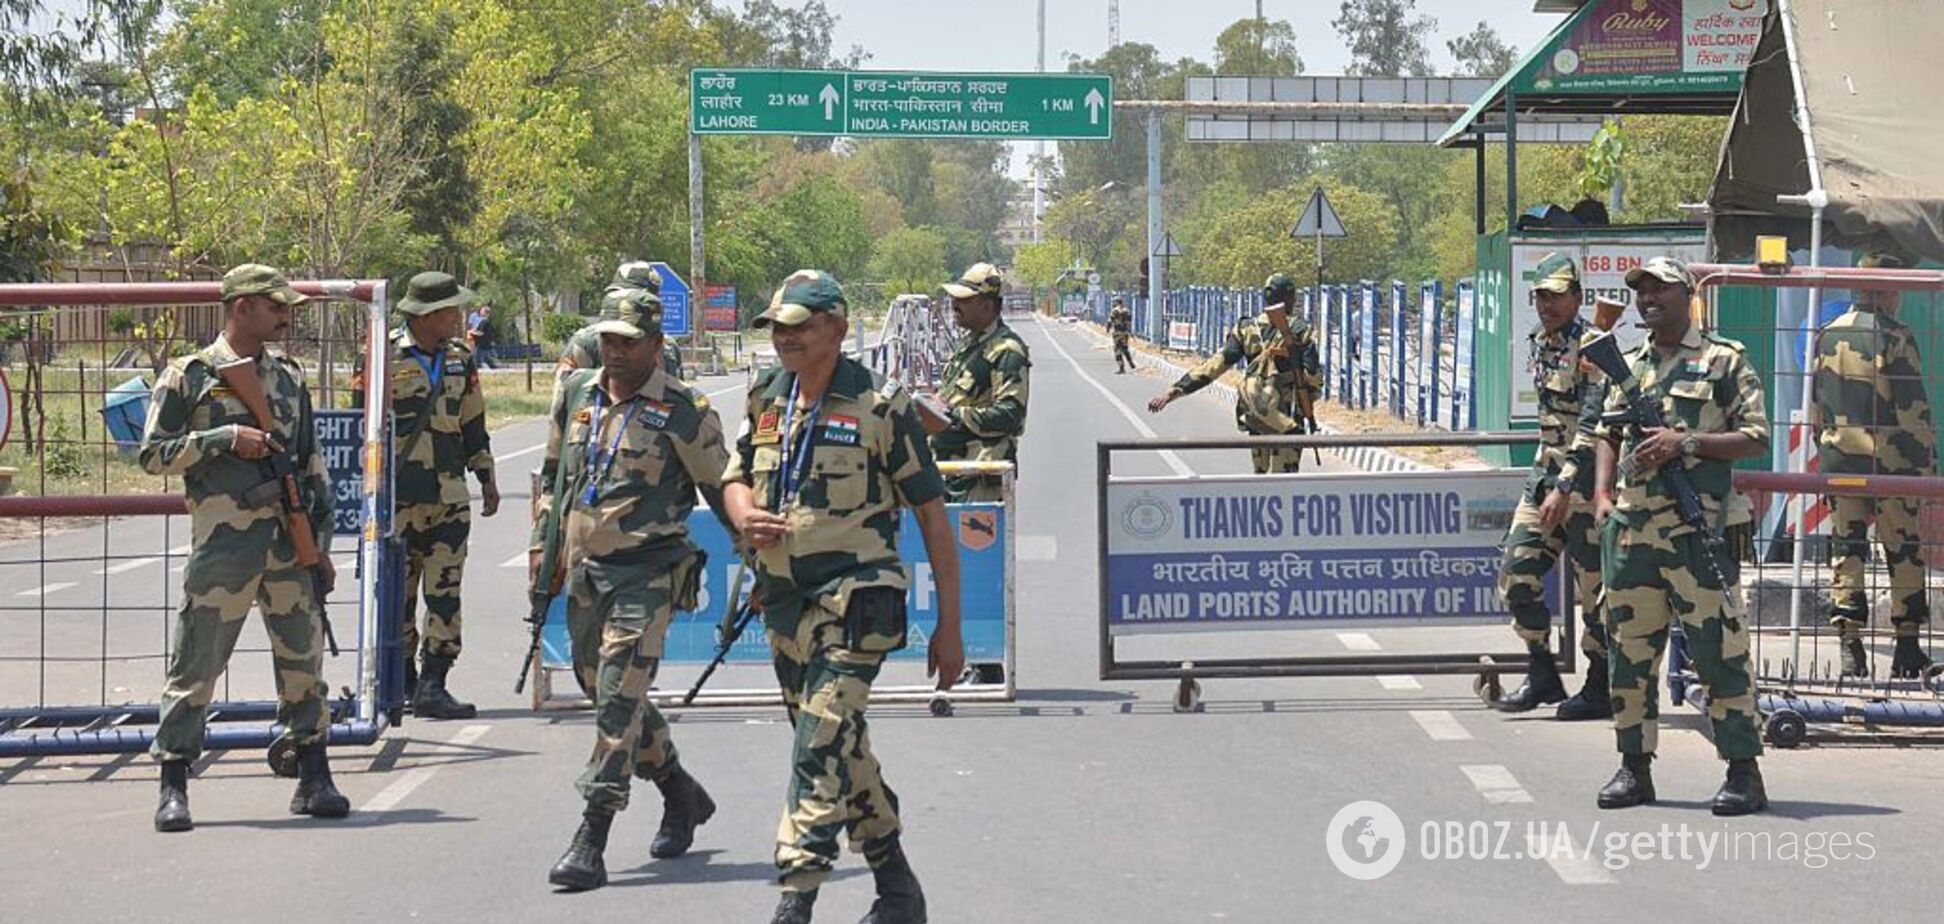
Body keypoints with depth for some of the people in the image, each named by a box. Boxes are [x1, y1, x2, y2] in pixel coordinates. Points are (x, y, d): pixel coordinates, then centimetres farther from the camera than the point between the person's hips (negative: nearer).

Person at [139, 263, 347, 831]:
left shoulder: (289, 378, 16)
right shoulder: (189, 376, 1)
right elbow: (153, 454, -3)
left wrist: (320, 542, 14)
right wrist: (227, 439, -13)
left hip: (290, 541, 5)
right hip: (223, 543, -4)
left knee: (304, 657, 6)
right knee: (196, 662, -2)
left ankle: (314, 780, 14)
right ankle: (173, 788, 5)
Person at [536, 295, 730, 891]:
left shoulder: (683, 413, -7)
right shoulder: (575, 394, 10)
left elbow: (723, 489, 0)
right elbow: (553, 473, 22)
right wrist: (543, 543, 18)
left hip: (647, 572, -7)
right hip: (584, 570, 7)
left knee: (619, 699, -14)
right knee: (603, 692, 16)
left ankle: (591, 842, -16)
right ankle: (681, 796, 37)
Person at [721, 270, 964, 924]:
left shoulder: (881, 407, -8)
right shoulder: (766, 401, 9)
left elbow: (932, 516, -5)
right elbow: (735, 477, 23)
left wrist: (949, 626, -7)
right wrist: (745, 516, -4)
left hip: (853, 605, -7)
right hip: (784, 602, 7)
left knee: (821, 751, -16)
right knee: (841, 749, 15)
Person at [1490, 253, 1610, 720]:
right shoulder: (1538, 342, 12)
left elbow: (1592, 427, -21)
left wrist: (1565, 488, -26)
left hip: (1587, 475, -8)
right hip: (1548, 469, 8)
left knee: (1593, 584, -3)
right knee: (1517, 571, 4)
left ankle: (1601, 688, 7)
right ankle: (1542, 676, 14)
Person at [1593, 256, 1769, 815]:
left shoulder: (1725, 361, 2)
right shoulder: (1628, 366, 18)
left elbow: (1756, 439, -3)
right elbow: (1606, 435, 22)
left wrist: (1686, 442, -13)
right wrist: (1602, 496, 6)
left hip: (1699, 531, -6)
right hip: (1630, 531, 6)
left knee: (1719, 653, -7)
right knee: (1629, 652, 7)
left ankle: (1744, 773, -3)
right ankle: (1635, 768, 15)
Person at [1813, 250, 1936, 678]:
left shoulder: (1828, 335, 8)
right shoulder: (1895, 337, -9)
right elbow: (1913, 406, -11)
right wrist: (1928, 461, -5)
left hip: (1838, 459, 5)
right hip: (1889, 460, -5)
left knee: (1846, 550, 6)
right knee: (1904, 553, 5)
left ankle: (1850, 646, -1)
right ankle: (1908, 649, 7)